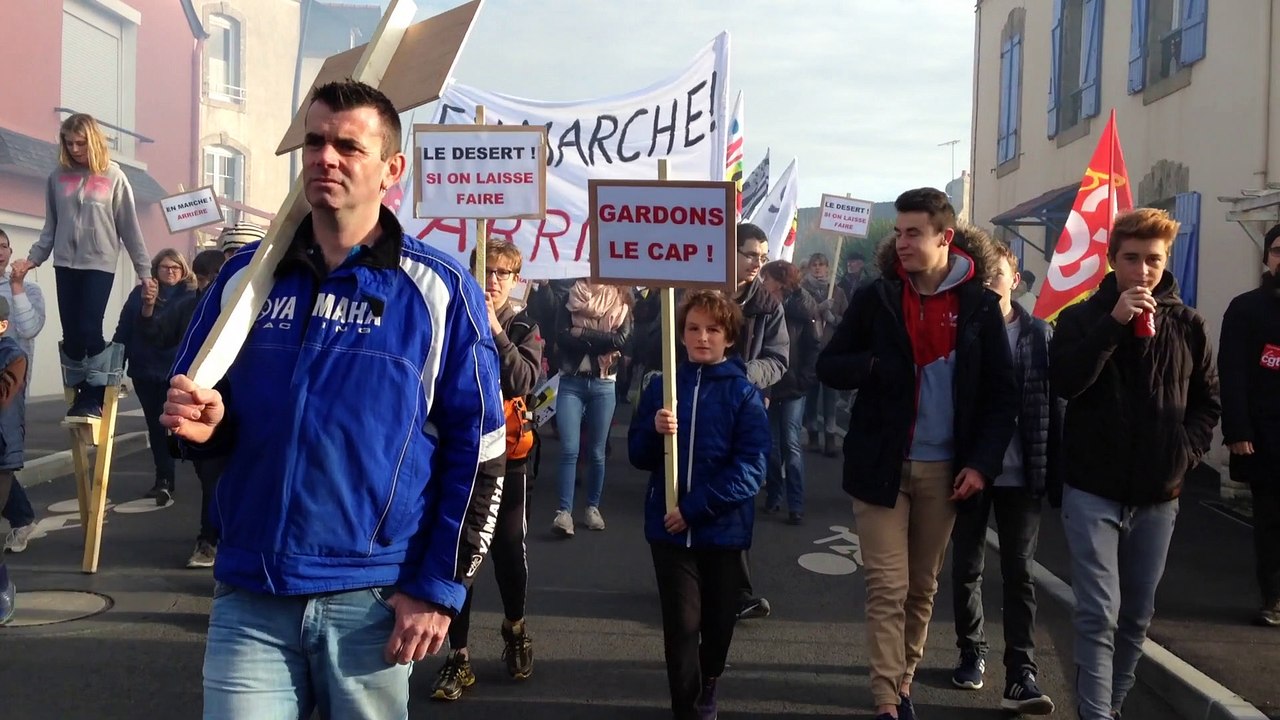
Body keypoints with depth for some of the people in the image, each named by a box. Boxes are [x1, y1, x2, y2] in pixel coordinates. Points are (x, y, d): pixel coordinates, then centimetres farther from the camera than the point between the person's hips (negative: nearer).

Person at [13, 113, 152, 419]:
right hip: (65, 264, 3)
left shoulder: (113, 176, -1)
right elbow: (51, 226, 13)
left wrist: (143, 268, -1)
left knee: (90, 329, -12)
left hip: (100, 264, -3)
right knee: (71, 333, 3)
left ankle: (95, 396, -1)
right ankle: (82, 394, 15)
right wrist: (33, 258, 2)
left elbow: (129, 226, 1)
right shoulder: (59, 176, 7)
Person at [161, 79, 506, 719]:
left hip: (373, 600, -2)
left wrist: (439, 589, -7)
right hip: (247, 596, 2)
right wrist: (202, 422, -8)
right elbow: (187, 398, 17)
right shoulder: (245, 274, 6)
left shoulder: (439, 289, -5)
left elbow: (478, 448, -5)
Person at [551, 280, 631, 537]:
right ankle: (564, 511, -6)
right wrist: (601, 341, -12)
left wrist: (581, 334, -10)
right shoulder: (572, 297, 4)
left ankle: (593, 507, 21)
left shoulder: (621, 301, 4)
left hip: (603, 385, 1)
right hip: (571, 382, 0)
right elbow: (562, 337, -8)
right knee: (569, 449, -8)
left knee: (596, 452, 8)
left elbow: (621, 339, -11)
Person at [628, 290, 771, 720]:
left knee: (718, 621, 14)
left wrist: (696, 508, -19)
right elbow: (639, 456, 6)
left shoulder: (744, 394, -5)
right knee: (681, 623, -3)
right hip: (669, 527, 1)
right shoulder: (661, 387, 4)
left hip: (724, 526, -1)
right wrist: (655, 430, -17)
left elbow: (750, 468, -12)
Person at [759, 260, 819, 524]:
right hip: (767, 386, 3)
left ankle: (796, 504, 1)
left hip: (792, 386, -3)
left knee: (791, 445, -3)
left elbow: (813, 347, -4)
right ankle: (773, 496, 20)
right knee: (771, 445, 8)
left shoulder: (802, 310, -4)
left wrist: (805, 379, -11)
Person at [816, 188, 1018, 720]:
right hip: (881, 464, -1)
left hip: (944, 469, 1)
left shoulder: (979, 305, -1)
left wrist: (983, 462, -8)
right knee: (888, 587, -3)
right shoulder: (876, 298, -1)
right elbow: (828, 367, 2)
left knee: (923, 588, 13)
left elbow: (1001, 393, 2)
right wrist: (876, 365, -18)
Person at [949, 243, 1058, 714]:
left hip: (1021, 474, 0)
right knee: (966, 568, 12)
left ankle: (1021, 676, 4)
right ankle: (972, 653, 29)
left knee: (1019, 574, 2)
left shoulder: (1040, 334, 2)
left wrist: (1053, 470, -5)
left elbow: (1054, 404, 1)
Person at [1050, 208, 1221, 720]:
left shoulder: (1187, 325, 6)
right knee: (1098, 614, -7)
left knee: (1137, 617, 12)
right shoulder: (1082, 317, -1)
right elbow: (1065, 383, -17)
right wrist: (1114, 323, -22)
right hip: (1094, 490, -3)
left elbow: (1207, 402, 12)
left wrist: (1185, 453, -3)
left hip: (1158, 496, 3)